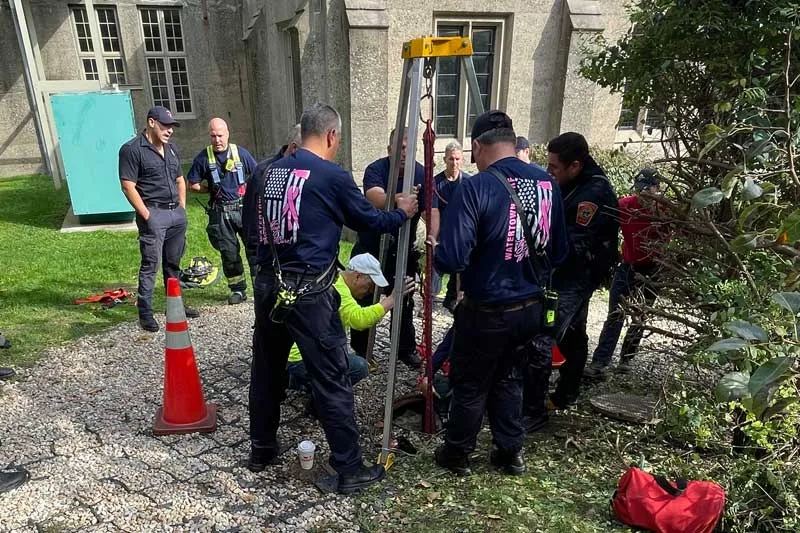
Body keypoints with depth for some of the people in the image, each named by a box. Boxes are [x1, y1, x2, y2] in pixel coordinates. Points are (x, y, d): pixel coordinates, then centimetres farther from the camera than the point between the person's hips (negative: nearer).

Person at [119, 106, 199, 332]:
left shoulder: (171, 149, 15)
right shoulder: (132, 150, -8)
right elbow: (128, 187, -12)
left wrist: (182, 207, 13)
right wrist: (146, 216, -14)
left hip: (177, 213, 7)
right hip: (154, 214, -7)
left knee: (173, 263, 14)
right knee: (151, 264, -4)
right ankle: (145, 313, 5)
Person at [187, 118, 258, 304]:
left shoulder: (241, 153, 2)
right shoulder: (203, 157, 1)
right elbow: (192, 184, 8)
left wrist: (248, 189, 1)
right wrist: (213, 189, 4)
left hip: (243, 208, 0)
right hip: (220, 212, 0)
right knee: (229, 252, 5)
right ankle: (238, 289, 18)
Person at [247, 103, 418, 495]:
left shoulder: (272, 171, 10)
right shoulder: (333, 176, -8)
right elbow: (370, 221, 3)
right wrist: (402, 212, 20)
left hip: (268, 283, 7)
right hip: (309, 292, -7)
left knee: (266, 369, 19)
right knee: (331, 380, 2)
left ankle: (261, 449, 36)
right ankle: (350, 469, 13)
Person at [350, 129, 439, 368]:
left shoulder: (422, 174, -9)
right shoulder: (375, 169, -15)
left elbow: (432, 211, -18)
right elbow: (376, 199, -35)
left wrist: (431, 238, -38)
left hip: (403, 248, 2)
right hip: (371, 246, -1)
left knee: (403, 301, 10)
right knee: (364, 300, 9)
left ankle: (407, 348, 26)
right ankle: (359, 351, 24)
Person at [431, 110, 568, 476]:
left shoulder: (476, 188, -20)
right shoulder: (548, 184, 0)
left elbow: (451, 260, -24)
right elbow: (559, 252, 8)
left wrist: (435, 252, -2)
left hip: (487, 311, -5)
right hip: (531, 306, 6)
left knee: (470, 385, 14)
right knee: (509, 380, 24)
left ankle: (457, 454, 33)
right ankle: (511, 453, 36)